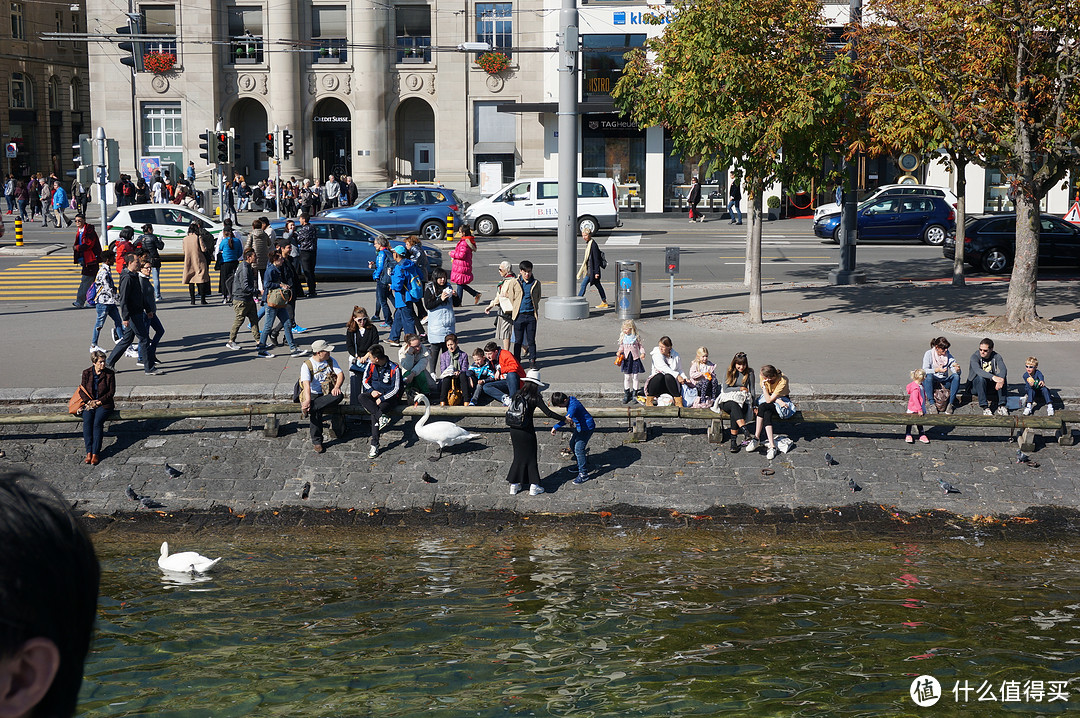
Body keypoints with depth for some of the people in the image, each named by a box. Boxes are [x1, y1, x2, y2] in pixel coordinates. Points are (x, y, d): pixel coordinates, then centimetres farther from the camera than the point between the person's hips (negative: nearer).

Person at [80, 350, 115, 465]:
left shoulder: (110, 374, 0)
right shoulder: (86, 373, 5)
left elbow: (111, 392, -1)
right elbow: (83, 390, 9)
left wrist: (99, 401, -11)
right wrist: (89, 401, -8)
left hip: (104, 403, -2)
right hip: (89, 403, 2)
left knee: (97, 422, -28)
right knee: (87, 422, -27)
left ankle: (95, 453, -29)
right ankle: (88, 452, -27)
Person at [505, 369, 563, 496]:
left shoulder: (517, 394, 0)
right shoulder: (535, 398, -13)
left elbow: (510, 409, 8)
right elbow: (548, 413, -15)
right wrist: (564, 419, -7)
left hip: (514, 431, 5)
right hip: (527, 432, -5)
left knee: (519, 456, 17)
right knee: (530, 458, 9)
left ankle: (514, 485, 20)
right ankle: (533, 487, 13)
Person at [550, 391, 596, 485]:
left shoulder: (573, 405, -32)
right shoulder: (570, 400, -1)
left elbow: (567, 418, -47)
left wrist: (555, 427, -44)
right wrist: (571, 422, 26)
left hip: (587, 427, -11)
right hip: (580, 426, 11)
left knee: (578, 449, -13)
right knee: (572, 444, 21)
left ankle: (583, 474, -8)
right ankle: (580, 466, 37)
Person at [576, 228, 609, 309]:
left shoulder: (593, 244, -17)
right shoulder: (588, 243, 12)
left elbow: (596, 259, -19)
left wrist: (596, 272, -20)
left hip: (592, 269, -10)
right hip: (589, 269, 10)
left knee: (583, 284, -10)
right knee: (598, 285, 14)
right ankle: (604, 302, 21)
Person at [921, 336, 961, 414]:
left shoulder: (948, 355, 3)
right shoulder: (929, 354, -5)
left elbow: (956, 373, -2)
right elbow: (924, 370, -17)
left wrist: (957, 370, -28)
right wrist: (936, 370, -34)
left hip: (943, 381, 3)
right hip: (931, 382, -3)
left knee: (956, 376, -24)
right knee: (928, 376, -36)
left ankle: (951, 404, -24)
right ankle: (931, 403, -35)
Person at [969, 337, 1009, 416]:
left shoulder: (996, 356, -5)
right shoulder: (975, 356, -14)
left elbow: (1003, 369, -21)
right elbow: (977, 370, -34)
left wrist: (1001, 379, -45)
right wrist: (993, 377, -48)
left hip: (991, 385, 3)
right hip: (976, 386, -3)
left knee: (1002, 377, -23)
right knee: (980, 378, -34)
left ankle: (1002, 406, -25)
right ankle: (985, 408, -35)